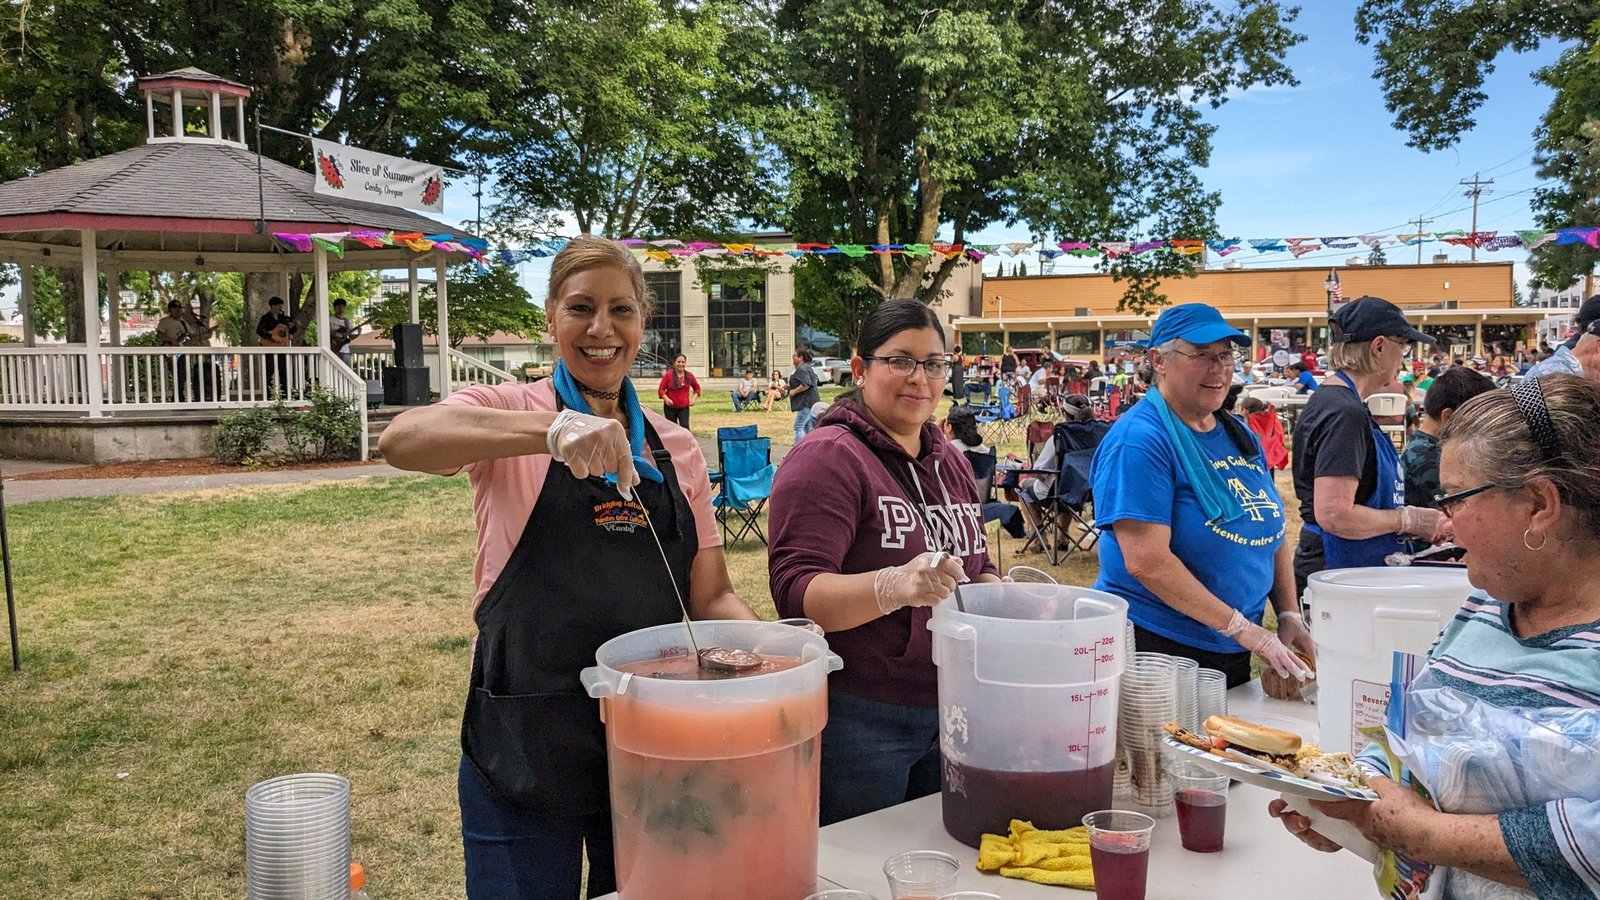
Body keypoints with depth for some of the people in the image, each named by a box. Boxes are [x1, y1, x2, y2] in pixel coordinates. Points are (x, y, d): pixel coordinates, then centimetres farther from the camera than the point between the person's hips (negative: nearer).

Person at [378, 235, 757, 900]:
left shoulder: (676, 448, 7)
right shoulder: (512, 414, -4)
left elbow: (711, 597, 9)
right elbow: (401, 440, -26)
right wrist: (552, 429, -41)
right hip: (527, 751, -4)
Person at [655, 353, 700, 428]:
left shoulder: (689, 375, 3)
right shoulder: (668, 375, -6)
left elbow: (697, 388, 16)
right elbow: (661, 389, -4)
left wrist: (694, 398, 0)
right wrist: (666, 399, -21)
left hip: (684, 408, 1)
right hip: (670, 408, -1)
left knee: (685, 426, -14)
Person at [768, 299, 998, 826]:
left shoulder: (950, 462, 11)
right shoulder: (828, 457, -13)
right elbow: (797, 593, -23)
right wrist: (893, 586, -39)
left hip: (951, 712, 7)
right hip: (858, 719, -7)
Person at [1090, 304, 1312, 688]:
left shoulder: (1240, 436, 9)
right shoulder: (1139, 440, -17)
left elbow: (1273, 531, 16)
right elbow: (1146, 561, -24)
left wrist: (1290, 616, 2)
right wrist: (1247, 631, -21)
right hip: (1154, 650, -7)